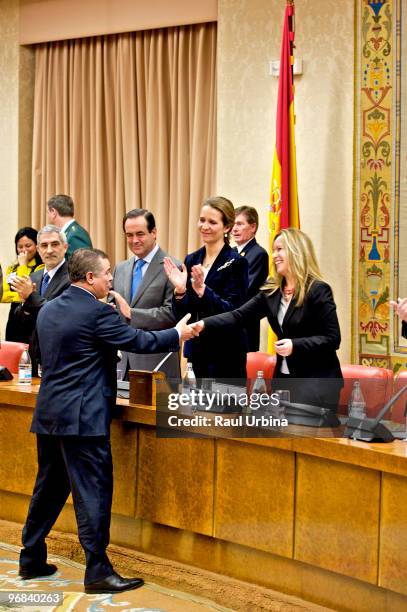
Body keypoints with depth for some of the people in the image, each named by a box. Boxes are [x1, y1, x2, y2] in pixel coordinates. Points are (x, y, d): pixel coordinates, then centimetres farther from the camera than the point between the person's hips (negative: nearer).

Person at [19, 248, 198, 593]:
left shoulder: (48, 310, 11)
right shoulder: (97, 312, -14)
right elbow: (139, 342, -10)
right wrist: (178, 334, 5)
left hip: (49, 414, 9)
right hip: (82, 417, -9)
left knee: (49, 488, 17)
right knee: (93, 492, -3)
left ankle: (31, 560, 25)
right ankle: (98, 572, -1)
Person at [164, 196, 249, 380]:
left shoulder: (236, 262, -9)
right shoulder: (191, 260, 9)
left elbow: (233, 312, -16)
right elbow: (181, 314, 9)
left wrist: (202, 289, -27)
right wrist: (179, 290, -11)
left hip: (225, 352, -6)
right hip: (197, 349, 6)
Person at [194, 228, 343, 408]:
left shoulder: (318, 290, -11)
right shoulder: (272, 291, 7)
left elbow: (332, 339, -12)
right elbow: (239, 316, -1)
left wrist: (295, 345, -23)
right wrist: (203, 324, -14)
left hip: (318, 379, -7)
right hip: (284, 377, 7)